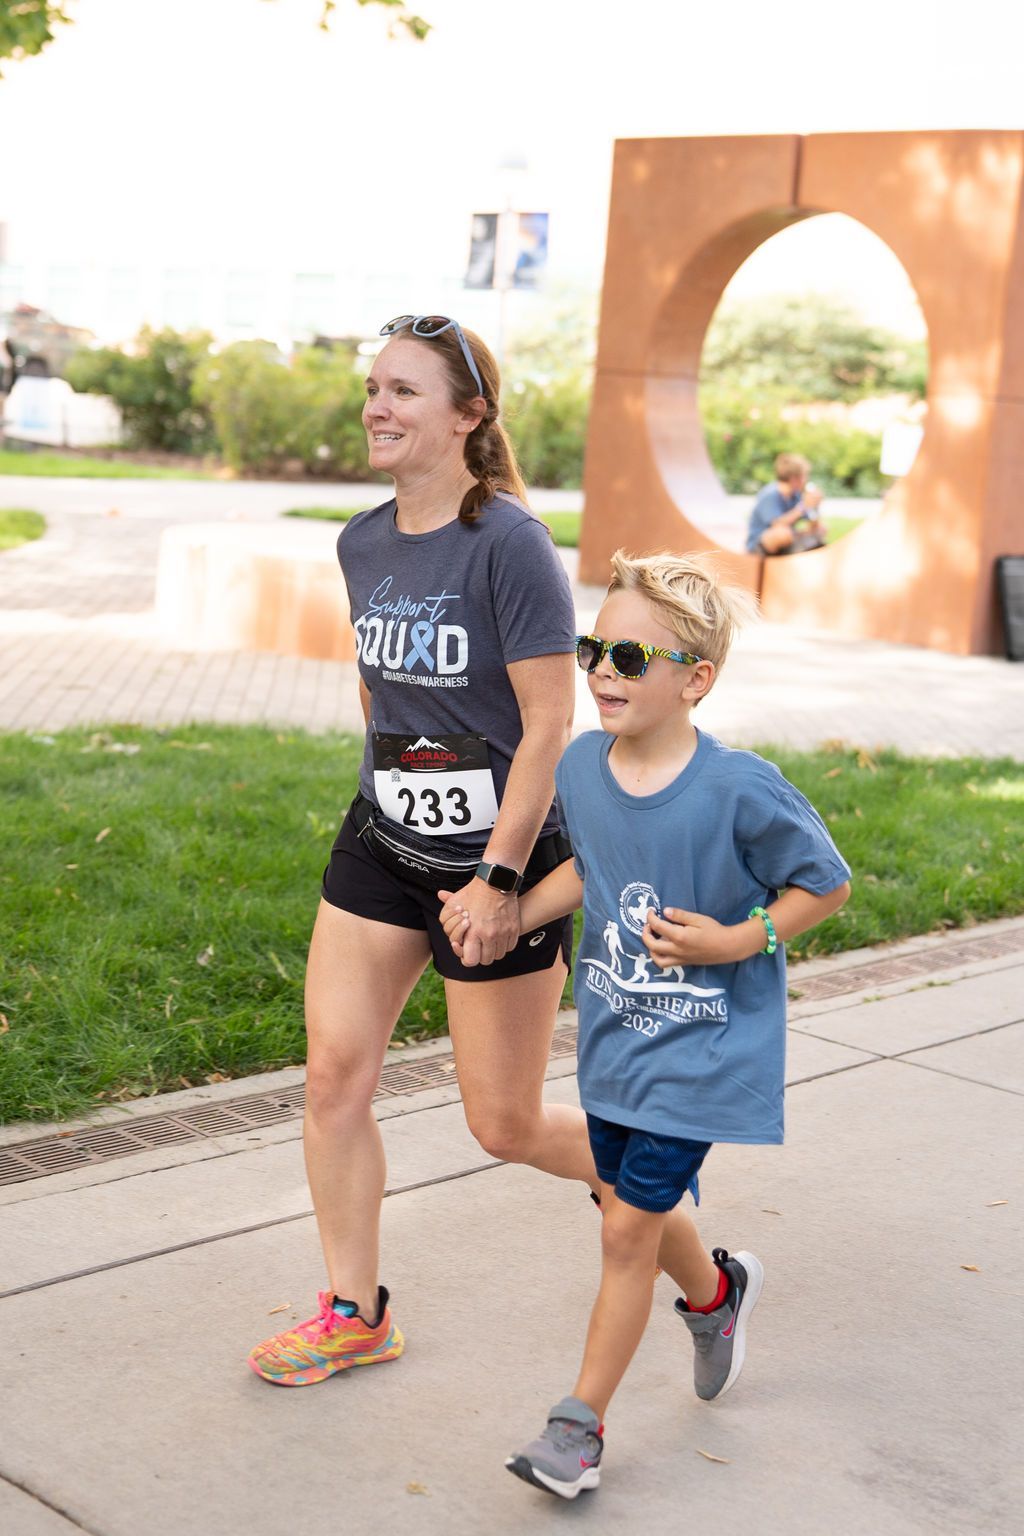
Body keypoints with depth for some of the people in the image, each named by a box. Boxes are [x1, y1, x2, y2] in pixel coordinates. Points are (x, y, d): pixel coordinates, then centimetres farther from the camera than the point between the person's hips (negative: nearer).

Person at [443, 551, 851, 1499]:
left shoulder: (740, 791, -22)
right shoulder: (581, 768, -5)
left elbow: (827, 885, -8)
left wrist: (737, 941, -19)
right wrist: (507, 913, 3)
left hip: (701, 1050, -6)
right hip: (614, 1038, 6)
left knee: (629, 1226, -3)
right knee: (627, 1207, 19)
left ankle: (581, 1421, 14)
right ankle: (715, 1293, 52)